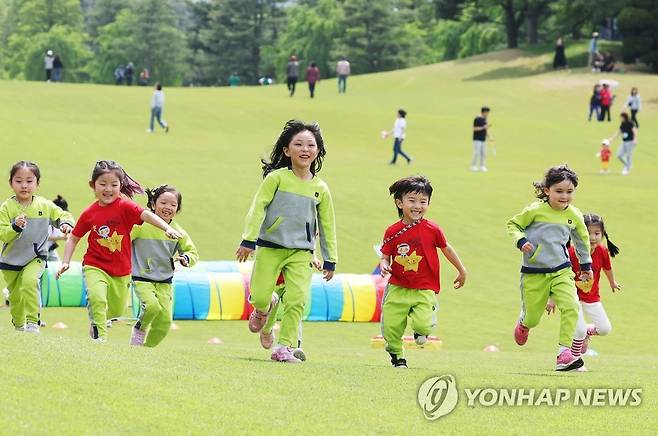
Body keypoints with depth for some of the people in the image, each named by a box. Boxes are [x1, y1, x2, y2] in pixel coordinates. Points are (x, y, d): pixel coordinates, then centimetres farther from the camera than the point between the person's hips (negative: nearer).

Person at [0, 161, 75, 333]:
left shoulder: (45, 206, -7)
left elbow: (63, 215, 5)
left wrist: (66, 223, -18)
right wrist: (15, 227, -35)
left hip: (36, 257, -1)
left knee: (30, 281, -29)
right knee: (15, 296, 13)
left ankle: (33, 322, -21)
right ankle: (19, 326, 37)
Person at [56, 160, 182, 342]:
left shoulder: (124, 206, -12)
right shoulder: (89, 213, -5)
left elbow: (146, 215, -29)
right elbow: (73, 238, 8)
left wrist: (167, 228, -45)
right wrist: (65, 262, 0)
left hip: (121, 270, 1)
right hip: (95, 266, -1)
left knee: (117, 312, 14)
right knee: (97, 298, -28)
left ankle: (96, 321, 45)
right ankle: (99, 336, -19)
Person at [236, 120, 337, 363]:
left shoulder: (321, 189, 5)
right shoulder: (277, 178, -4)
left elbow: (327, 226, 13)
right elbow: (258, 208, -6)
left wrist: (330, 260, 14)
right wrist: (249, 240, -13)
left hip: (301, 252, 2)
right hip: (270, 247, -2)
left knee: (297, 299, -12)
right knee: (259, 296, -5)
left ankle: (284, 347, -3)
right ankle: (264, 307, 32)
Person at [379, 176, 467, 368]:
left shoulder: (432, 229, -6)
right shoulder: (393, 232, -4)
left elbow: (446, 248, 9)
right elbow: (385, 256, 3)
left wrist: (462, 271, 19)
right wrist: (384, 265, -21)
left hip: (424, 291, -1)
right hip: (398, 288, 1)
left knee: (423, 325, -18)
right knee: (391, 327, 0)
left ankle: (421, 330, 20)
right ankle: (397, 356, 29)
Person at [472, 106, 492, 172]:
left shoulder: (485, 119, 13)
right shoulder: (477, 119, -12)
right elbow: (475, 129, -16)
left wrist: (489, 137, 12)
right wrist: (483, 127, -22)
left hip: (483, 139, 8)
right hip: (477, 139, -8)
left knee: (484, 154, 4)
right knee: (476, 153, -9)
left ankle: (482, 166, 10)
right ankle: (473, 166, 0)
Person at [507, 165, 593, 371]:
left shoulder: (574, 216, -1)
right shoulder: (535, 211, -13)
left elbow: (582, 239, 19)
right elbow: (513, 224, 1)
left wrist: (586, 265, 27)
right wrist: (521, 240, -18)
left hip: (561, 271, 2)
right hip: (534, 273, -2)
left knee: (571, 307, -21)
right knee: (532, 317, 7)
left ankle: (564, 353, -15)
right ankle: (523, 324, 46)